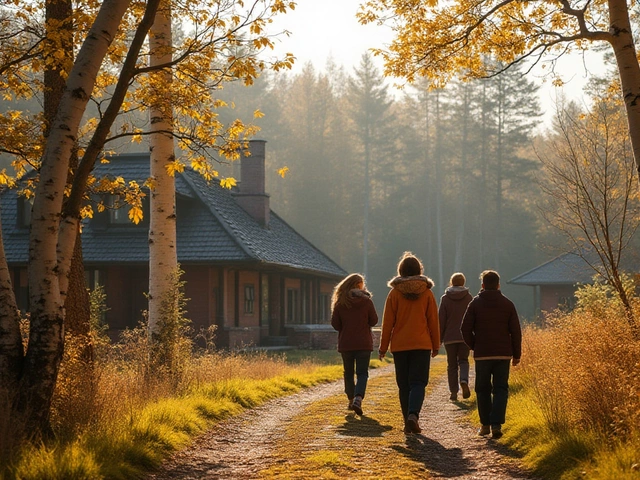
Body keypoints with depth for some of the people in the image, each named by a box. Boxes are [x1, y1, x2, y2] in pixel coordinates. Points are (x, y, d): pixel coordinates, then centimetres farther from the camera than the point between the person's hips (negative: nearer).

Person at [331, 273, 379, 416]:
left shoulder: (340, 303, -4)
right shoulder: (366, 301, -7)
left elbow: (335, 324, -3)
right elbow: (373, 321, -1)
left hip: (346, 344, 2)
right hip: (363, 343, -2)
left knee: (348, 372, 16)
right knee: (362, 373, 0)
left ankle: (351, 400, 24)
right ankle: (358, 398, -22)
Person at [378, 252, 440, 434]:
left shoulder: (395, 293, -3)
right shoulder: (427, 292, -1)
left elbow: (388, 322, -2)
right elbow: (433, 321, 3)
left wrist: (383, 347, 5)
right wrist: (435, 345, 12)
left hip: (399, 345, 0)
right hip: (422, 345, 0)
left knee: (404, 385, 9)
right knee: (418, 383, -1)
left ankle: (408, 420, 9)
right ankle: (413, 414, -23)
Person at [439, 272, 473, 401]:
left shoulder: (445, 298, -2)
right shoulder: (469, 298, 0)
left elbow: (441, 319, -2)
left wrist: (439, 337, 4)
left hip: (450, 337, 0)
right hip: (465, 336, 1)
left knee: (452, 365, 8)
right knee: (463, 361, 13)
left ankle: (453, 392, 5)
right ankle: (464, 381, -15)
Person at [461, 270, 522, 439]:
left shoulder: (476, 303, -1)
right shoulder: (507, 304, 3)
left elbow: (465, 329, -4)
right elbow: (516, 331, 2)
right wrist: (516, 354, 9)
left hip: (482, 354, -1)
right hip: (503, 354, 1)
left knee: (483, 390, 11)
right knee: (500, 389, 2)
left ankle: (485, 425, 14)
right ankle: (496, 424, -12)